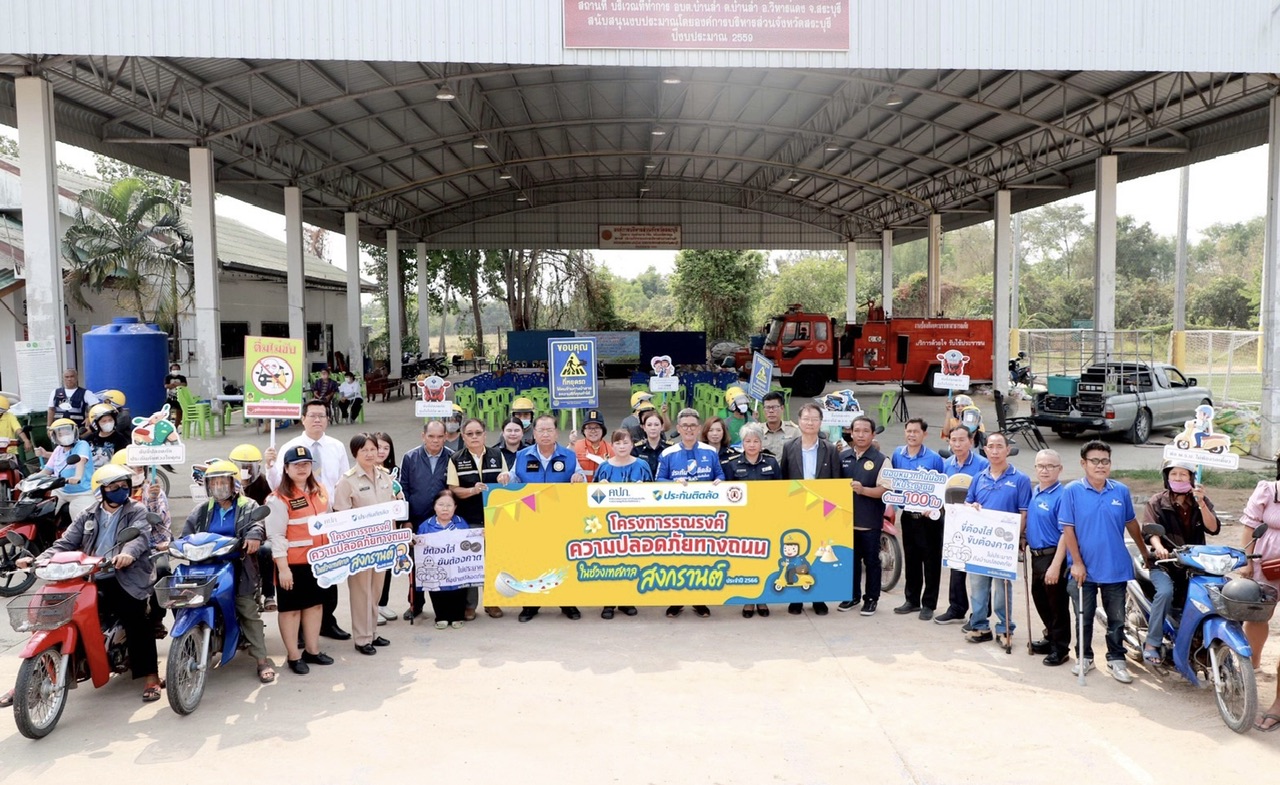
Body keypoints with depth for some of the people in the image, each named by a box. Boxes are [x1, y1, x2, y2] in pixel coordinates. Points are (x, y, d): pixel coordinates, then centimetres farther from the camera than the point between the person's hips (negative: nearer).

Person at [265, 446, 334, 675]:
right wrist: (283, 568, -19)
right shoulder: (279, 498, -14)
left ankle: (312, 650, 29)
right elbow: (276, 536, -16)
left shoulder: (319, 491, 8)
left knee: (315, 604, 15)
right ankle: (294, 656, 17)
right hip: (293, 562, -7)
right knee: (291, 608, 5)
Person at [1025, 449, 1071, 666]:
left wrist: (1056, 565, -22)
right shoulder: (1034, 492, 7)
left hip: (1053, 556, -8)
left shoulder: (1061, 495, -17)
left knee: (1057, 604, 5)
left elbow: (1066, 534, -19)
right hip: (1036, 555, 8)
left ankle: (1060, 648, 18)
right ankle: (1050, 638, 37)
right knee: (1040, 599, 19)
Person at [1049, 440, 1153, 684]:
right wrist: (1077, 562, -11)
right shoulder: (1072, 491, -9)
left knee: (1116, 618, 11)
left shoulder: (1121, 491, -1)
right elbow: (1068, 529, -8)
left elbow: (1131, 524, 13)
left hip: (1116, 568, 2)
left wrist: (1145, 552, 20)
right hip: (1084, 568, -2)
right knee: (1084, 617, 11)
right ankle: (1084, 657, 28)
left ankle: (1116, 660, 27)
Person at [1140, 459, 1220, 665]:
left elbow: (1214, 528, -3)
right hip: (1164, 561, -3)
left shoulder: (1201, 501, 10)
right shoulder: (1156, 502, 3)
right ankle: (1152, 643, -21)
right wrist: (1158, 547, -29)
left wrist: (1201, 502, -16)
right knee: (1165, 591, -29)